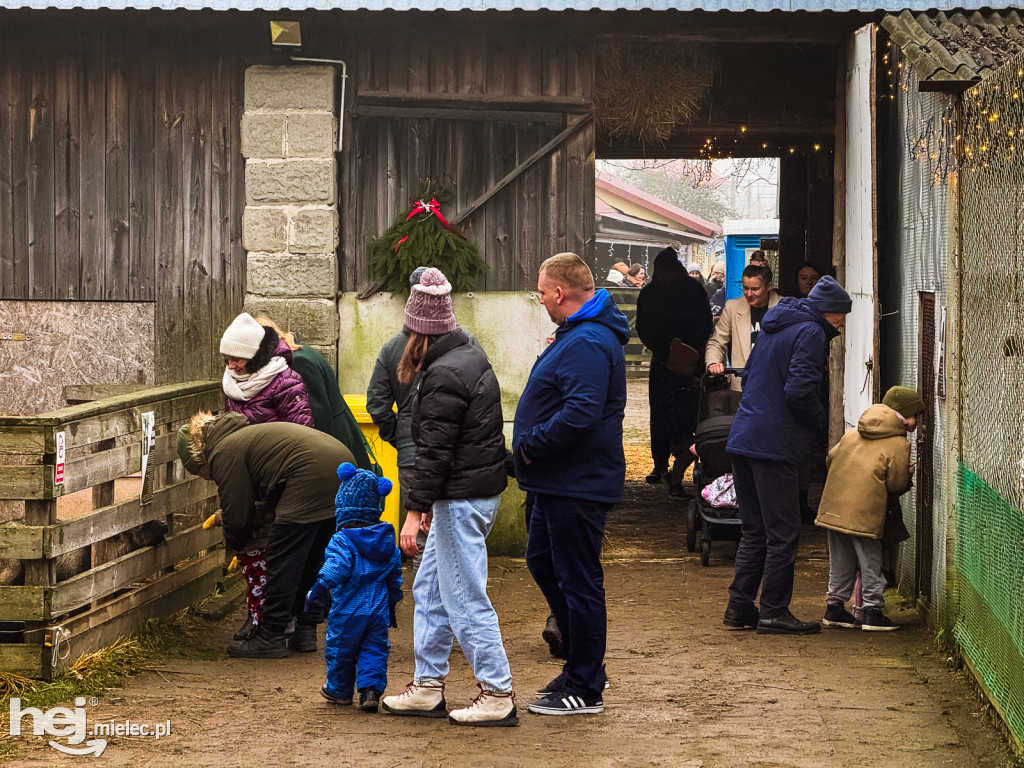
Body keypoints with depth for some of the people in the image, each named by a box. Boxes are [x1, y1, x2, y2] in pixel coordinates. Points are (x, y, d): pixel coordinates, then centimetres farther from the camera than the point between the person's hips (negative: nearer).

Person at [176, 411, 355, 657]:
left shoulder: (225, 453, 1)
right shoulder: (243, 436, 30)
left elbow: (237, 514, 4)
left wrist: (235, 543, 24)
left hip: (313, 475, -10)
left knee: (282, 560, -1)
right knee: (311, 557, 19)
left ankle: (271, 637, 2)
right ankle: (305, 630, 24)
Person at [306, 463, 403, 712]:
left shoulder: (342, 541, -14)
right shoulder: (387, 540, 6)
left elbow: (335, 570, -28)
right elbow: (395, 576, 13)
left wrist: (318, 593, -19)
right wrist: (392, 606, 23)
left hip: (348, 610, -4)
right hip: (379, 609, 4)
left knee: (340, 649, 13)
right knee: (374, 649, 8)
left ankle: (339, 690, 26)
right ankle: (371, 688, -7)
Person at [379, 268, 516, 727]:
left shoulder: (443, 375, -18)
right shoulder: (470, 358, 13)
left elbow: (433, 451, -21)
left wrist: (415, 511, -19)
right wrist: (428, 502, 23)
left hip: (462, 497, -10)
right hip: (482, 487, 10)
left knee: (464, 598, -5)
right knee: (429, 588, 17)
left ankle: (498, 695, -1)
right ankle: (428, 687, 23)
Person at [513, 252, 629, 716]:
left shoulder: (587, 344, -22)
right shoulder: (578, 335, 15)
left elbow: (580, 413, -33)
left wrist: (530, 444, -21)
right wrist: (533, 446, 11)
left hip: (578, 486, -12)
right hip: (560, 482, 12)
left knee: (578, 581, -3)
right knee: (542, 562, 21)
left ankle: (585, 690, 5)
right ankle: (583, 664, 30)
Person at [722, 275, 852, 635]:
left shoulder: (773, 327, 18)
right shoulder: (810, 333, -11)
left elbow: (748, 375, 25)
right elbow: (799, 390, -21)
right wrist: (818, 417, -3)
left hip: (742, 439, 9)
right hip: (774, 445, -9)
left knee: (753, 531, 15)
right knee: (782, 534, -1)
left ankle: (739, 608, 15)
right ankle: (773, 612, 2)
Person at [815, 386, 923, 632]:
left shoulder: (852, 434, 16)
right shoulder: (899, 444, -4)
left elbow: (831, 458, 18)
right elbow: (897, 484, -5)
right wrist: (909, 475, 17)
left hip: (834, 506, 6)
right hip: (864, 512, -6)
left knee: (840, 561, 16)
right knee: (870, 562, 4)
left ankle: (835, 606, 21)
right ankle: (873, 611, 6)